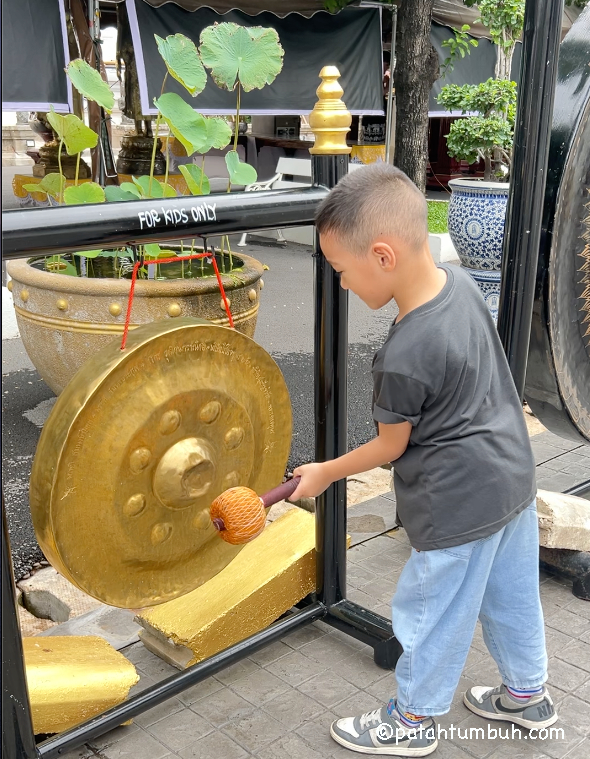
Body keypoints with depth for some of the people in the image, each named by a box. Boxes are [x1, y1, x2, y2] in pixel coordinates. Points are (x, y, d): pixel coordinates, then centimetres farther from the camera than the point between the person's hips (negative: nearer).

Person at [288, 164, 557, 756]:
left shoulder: (403, 356, -29)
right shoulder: (459, 282, -5)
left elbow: (391, 446, -13)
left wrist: (325, 473, 1)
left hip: (459, 501, -9)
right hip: (513, 473, 9)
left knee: (432, 609, 11)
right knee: (511, 595, 24)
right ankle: (528, 693, 44)